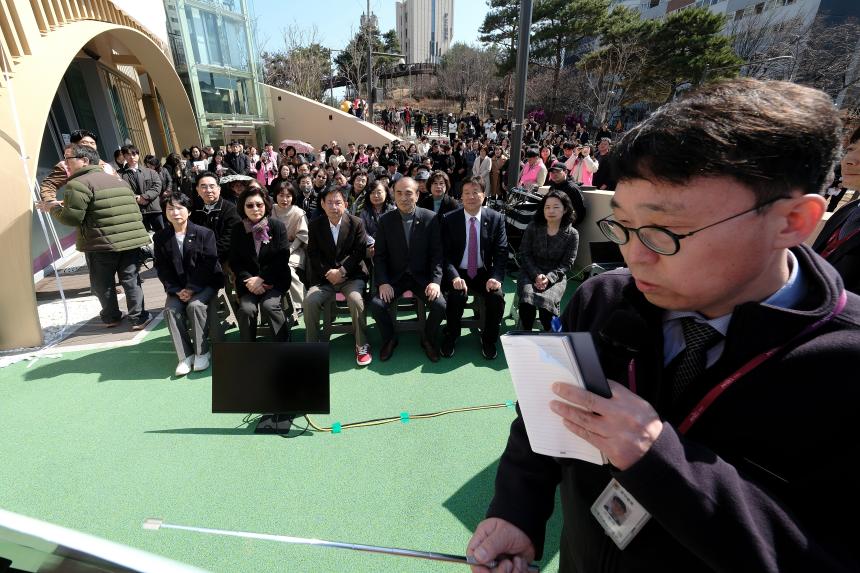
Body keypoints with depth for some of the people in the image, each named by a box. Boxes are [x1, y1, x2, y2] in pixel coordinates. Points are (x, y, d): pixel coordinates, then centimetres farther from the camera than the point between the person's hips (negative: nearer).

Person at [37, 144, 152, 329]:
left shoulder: (78, 184, -8)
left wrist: (53, 208, 7)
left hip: (102, 244, -5)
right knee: (130, 280, 8)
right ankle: (138, 318, 8)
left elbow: (72, 217, -12)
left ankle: (111, 317, 25)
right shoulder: (119, 180, 17)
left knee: (102, 283, 13)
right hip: (131, 238, 6)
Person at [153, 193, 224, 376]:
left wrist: (192, 288, -18)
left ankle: (202, 352, -12)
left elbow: (208, 265, -12)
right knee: (170, 309, -21)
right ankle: (185, 355, -11)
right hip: (177, 287, 4)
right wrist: (176, 290, -12)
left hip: (205, 284, -4)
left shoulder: (205, 233, -8)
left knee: (195, 305, -29)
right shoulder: (160, 237, 4)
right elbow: (162, 268, 2)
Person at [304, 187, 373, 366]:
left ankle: (362, 346, -13)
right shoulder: (315, 225, 4)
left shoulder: (356, 223, 0)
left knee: (356, 299, -31)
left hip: (351, 275, -2)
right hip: (325, 276, 2)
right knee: (310, 301, -24)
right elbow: (313, 255, 4)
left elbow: (359, 253, -4)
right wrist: (328, 273, -11)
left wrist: (341, 271, -14)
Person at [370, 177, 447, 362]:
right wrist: (383, 282, -14)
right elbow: (379, 255, 0)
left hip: (422, 276, -1)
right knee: (376, 304, -22)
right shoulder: (385, 220, -2)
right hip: (394, 277, 1)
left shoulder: (431, 218, -5)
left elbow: (437, 254, -5)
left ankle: (428, 338, 10)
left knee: (440, 305, -22)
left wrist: (435, 281, -17)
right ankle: (389, 338, 9)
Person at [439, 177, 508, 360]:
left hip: (484, 273, 1)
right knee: (456, 295, -29)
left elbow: (501, 252, -3)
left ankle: (488, 338, 3)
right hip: (458, 272, -1)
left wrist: (496, 277, -20)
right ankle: (451, 336, 0)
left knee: (497, 296, -24)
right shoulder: (449, 219, -4)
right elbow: (445, 253, -7)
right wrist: (454, 277, -24)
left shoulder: (496, 218, -1)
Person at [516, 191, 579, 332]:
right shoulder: (533, 227, -1)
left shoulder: (572, 234, -2)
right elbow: (524, 254, 0)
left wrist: (549, 278, -18)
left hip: (555, 276, -1)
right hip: (530, 272, 1)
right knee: (527, 299, -28)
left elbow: (567, 263, -1)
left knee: (547, 300, -29)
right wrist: (537, 275, -14)